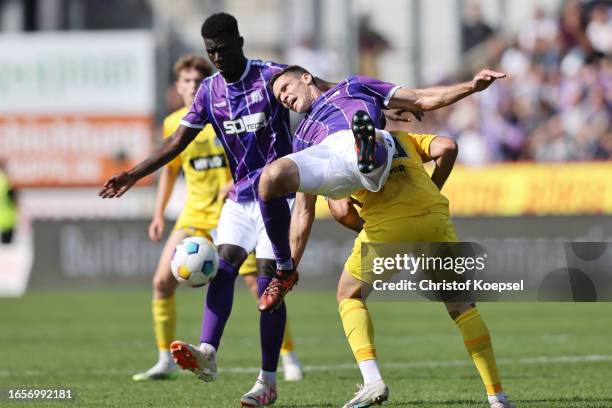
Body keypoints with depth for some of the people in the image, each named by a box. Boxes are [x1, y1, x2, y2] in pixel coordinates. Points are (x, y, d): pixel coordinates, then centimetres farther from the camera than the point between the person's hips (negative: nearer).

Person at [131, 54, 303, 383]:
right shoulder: (173, 124, 4)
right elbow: (170, 170, 19)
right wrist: (158, 215, 14)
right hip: (194, 215, 4)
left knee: (260, 287, -9)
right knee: (162, 281, -7)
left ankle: (289, 358, 6)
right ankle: (166, 361, 4)